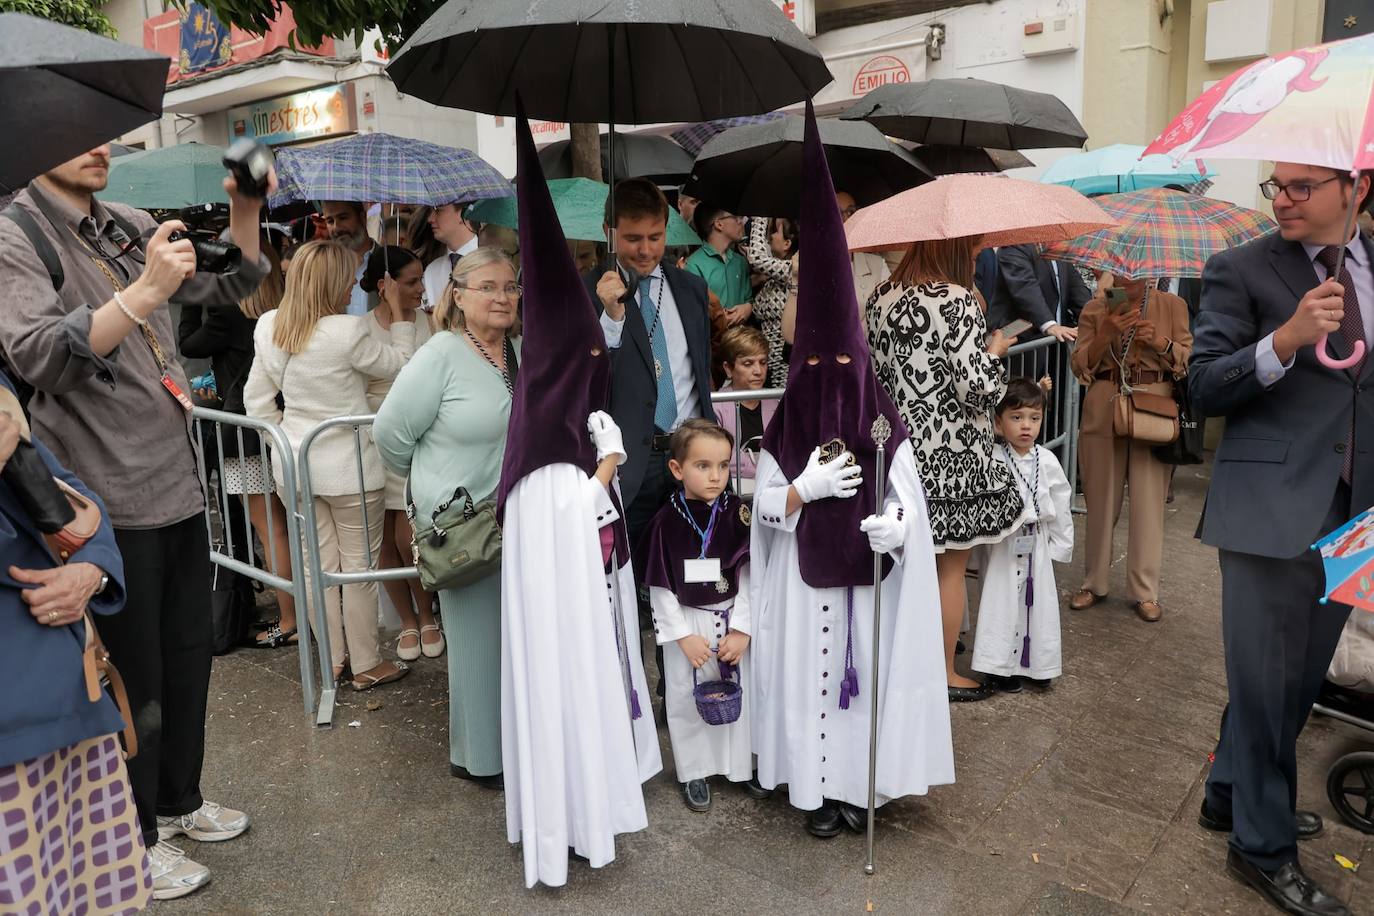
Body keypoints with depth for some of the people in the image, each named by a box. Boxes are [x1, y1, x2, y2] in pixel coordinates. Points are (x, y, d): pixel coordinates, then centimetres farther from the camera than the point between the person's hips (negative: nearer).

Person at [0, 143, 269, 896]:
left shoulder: (127, 228, 11)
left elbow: (229, 285, 18)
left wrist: (244, 208, 2)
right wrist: (144, 290, -32)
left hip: (179, 486, 7)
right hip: (112, 502, -7)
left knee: (188, 656, 17)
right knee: (132, 676, 5)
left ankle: (179, 800, 37)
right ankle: (131, 841, 24)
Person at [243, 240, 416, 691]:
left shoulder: (269, 327, -1)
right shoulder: (348, 331, -22)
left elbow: (257, 397, 6)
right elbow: (399, 364, -6)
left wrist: (283, 437, 16)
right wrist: (398, 312, 3)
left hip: (294, 463, 6)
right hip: (349, 466, -6)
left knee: (318, 562, 15)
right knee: (360, 564, 8)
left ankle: (333, 659, 28)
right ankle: (366, 664, 20)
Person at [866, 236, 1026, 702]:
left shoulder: (882, 296, 3)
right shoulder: (956, 301, -17)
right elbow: (980, 388, -20)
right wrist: (995, 351, -1)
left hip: (898, 447, 6)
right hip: (951, 455, -6)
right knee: (951, 567, 8)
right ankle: (945, 672, 20)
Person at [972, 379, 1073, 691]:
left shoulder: (1047, 461, -1)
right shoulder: (993, 460, -13)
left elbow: (1061, 506, 5)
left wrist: (1060, 545, 6)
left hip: (1038, 545, 4)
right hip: (1004, 544, -4)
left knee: (1038, 601, 12)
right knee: (1003, 602, 2)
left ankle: (1035, 663, 28)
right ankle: (1001, 667, 14)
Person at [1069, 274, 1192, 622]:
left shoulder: (1172, 305, 7)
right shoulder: (1095, 310, 9)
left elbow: (1188, 358, 5)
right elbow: (1079, 365, 2)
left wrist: (1161, 342, -12)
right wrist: (1106, 333, -11)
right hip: (1103, 409, 1)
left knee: (1149, 500, -2)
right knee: (1101, 499, 6)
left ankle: (1144, 590, 8)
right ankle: (1094, 582, 19)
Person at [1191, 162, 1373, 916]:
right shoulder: (1241, 272, -4)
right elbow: (1202, 388, -11)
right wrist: (1286, 340, -24)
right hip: (1272, 506, -6)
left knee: (1301, 675, 16)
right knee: (1266, 680, 2)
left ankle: (1232, 795, 36)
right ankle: (1263, 849, 19)